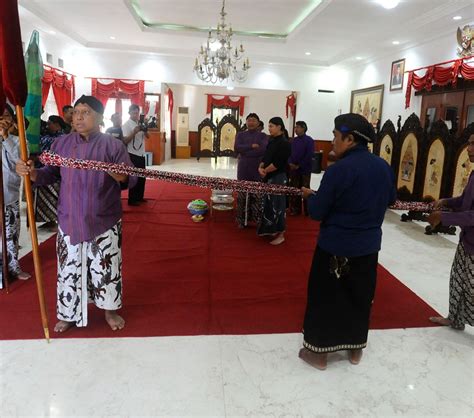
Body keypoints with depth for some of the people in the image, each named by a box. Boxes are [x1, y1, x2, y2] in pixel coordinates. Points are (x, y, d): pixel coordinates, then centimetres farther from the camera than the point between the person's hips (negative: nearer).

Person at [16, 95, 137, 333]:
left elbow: (131, 179, -8)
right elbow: (50, 175, 9)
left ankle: (110, 310, 30)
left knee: (106, 268, 8)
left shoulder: (113, 145, -4)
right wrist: (32, 173, -11)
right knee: (69, 268, 12)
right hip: (69, 221, 3)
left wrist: (118, 174, -29)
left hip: (104, 222, -2)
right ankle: (69, 314, 32)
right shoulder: (61, 143, 6)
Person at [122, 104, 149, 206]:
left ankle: (139, 197, 26)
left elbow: (147, 136, 10)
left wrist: (144, 130, -10)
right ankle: (132, 200, 4)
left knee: (142, 176, 13)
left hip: (141, 154, 7)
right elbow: (125, 141, -16)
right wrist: (134, 132, -27)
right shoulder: (126, 125, -10)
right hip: (132, 155, -7)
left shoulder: (140, 123, 10)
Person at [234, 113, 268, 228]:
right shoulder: (240, 135, 12)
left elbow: (264, 149, -12)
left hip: (257, 169, -1)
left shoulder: (262, 136, 6)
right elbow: (237, 148, -5)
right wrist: (252, 146, -13)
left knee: (258, 195, -5)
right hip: (243, 168, 1)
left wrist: (245, 152, -12)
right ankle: (242, 219, 13)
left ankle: (258, 220, 5)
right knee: (242, 195, 2)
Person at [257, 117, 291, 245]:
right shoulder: (271, 141, 12)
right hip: (269, 177, 9)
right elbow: (266, 157, 12)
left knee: (277, 205, -2)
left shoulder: (284, 143, -14)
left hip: (279, 178, -8)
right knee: (269, 204, 15)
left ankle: (280, 234, 9)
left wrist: (265, 171, -9)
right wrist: (260, 168, -7)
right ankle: (270, 229, 28)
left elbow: (277, 163, -20)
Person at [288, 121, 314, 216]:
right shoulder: (294, 140, 11)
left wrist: (299, 165, -15)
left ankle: (308, 211, 11)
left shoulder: (309, 140, -6)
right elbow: (289, 153, 11)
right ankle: (295, 209, 16)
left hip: (305, 169, -5)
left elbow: (309, 155, -13)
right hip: (293, 169, 5)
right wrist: (290, 163, -7)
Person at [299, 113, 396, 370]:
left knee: (325, 296, 11)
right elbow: (390, 199, 16)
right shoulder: (384, 167, -1)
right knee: (360, 296, 20)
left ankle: (318, 351, 25)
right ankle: (356, 348, 37)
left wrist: (309, 195, 3)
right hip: (369, 245, 6)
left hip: (335, 246, -5)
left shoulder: (338, 169, -20)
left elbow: (317, 212, -16)